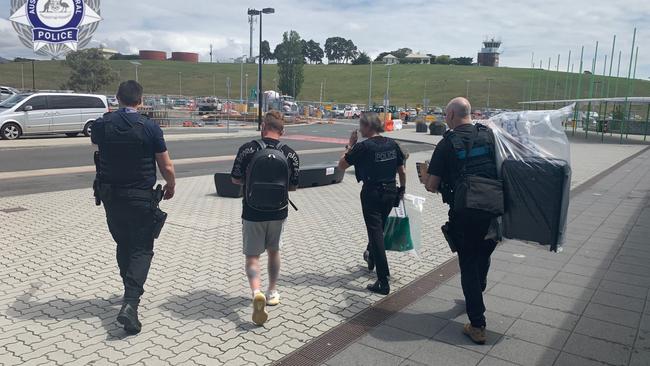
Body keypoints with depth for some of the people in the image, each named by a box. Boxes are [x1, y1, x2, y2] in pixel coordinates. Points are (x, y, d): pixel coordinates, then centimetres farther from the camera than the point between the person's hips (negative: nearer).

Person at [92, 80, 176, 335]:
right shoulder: (150, 128, -14)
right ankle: (130, 302, -12)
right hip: (140, 197, -4)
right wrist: (171, 185, 10)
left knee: (123, 244, 21)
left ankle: (131, 291, 35)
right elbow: (166, 166, -10)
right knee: (141, 249, 3)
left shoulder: (102, 124, -3)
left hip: (109, 196, 4)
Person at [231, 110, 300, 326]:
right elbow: (293, 186, 2)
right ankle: (272, 292, 35)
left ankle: (257, 292, -16)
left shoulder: (248, 149, -11)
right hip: (278, 213, 2)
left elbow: (235, 179, -3)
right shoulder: (290, 154, -6)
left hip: (252, 213, -2)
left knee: (252, 256, 8)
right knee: (274, 251, 23)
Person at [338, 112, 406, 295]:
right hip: (391, 193, 6)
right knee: (379, 228, 26)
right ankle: (371, 257, 51)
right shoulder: (392, 144, 3)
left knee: (376, 233, -2)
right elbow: (402, 171, 8)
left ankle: (383, 282, -3)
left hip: (372, 194, -6)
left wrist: (350, 145, 0)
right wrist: (402, 189, 21)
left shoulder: (363, 147, -14)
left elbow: (341, 165, -6)